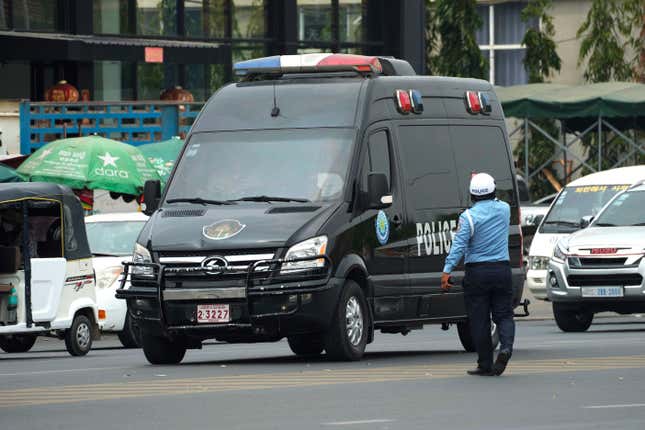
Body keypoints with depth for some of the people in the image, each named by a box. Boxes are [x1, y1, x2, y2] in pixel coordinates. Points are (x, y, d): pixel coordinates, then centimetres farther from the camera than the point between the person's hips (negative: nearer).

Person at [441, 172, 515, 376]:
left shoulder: (469, 216, -9)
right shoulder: (504, 209, 3)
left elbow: (459, 245, -16)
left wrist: (447, 271, -18)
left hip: (477, 272, -3)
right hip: (502, 270, 3)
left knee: (479, 319, 3)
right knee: (504, 315, 9)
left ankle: (485, 364, 5)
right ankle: (506, 346, -19)